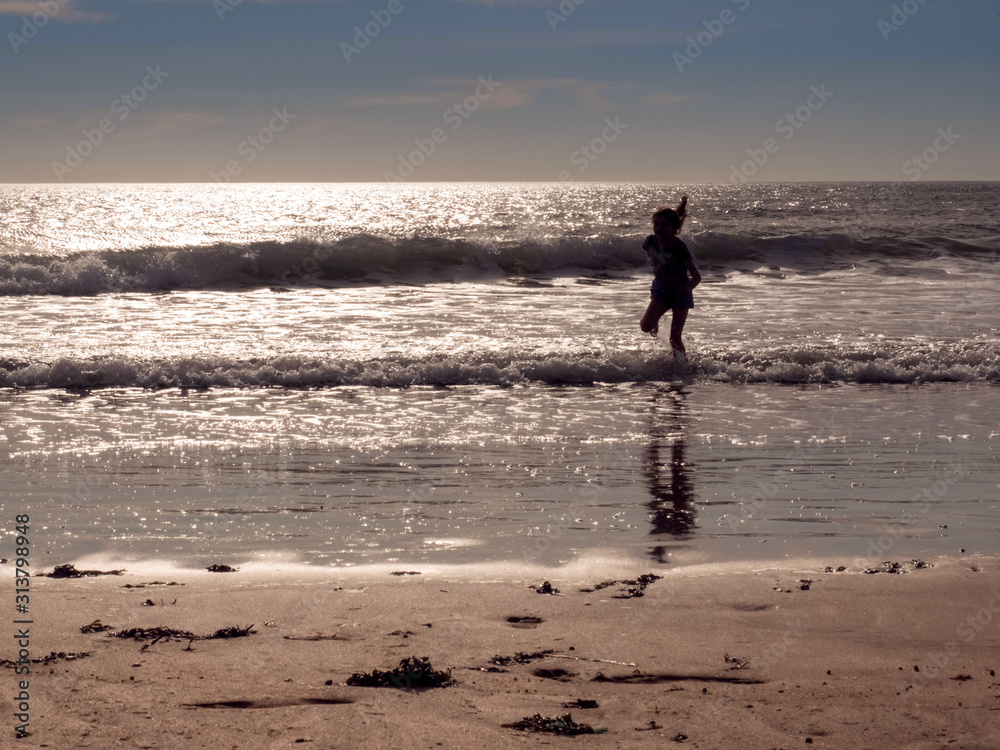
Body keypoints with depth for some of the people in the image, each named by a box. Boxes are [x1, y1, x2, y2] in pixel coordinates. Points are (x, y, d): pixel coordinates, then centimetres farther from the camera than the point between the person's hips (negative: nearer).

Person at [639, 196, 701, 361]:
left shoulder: (679, 248, -26)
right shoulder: (651, 241, -13)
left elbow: (697, 276, -27)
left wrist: (688, 288, -45)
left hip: (680, 293, -3)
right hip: (661, 289, 3)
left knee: (675, 337, -5)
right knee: (645, 326, -17)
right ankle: (655, 322, 19)